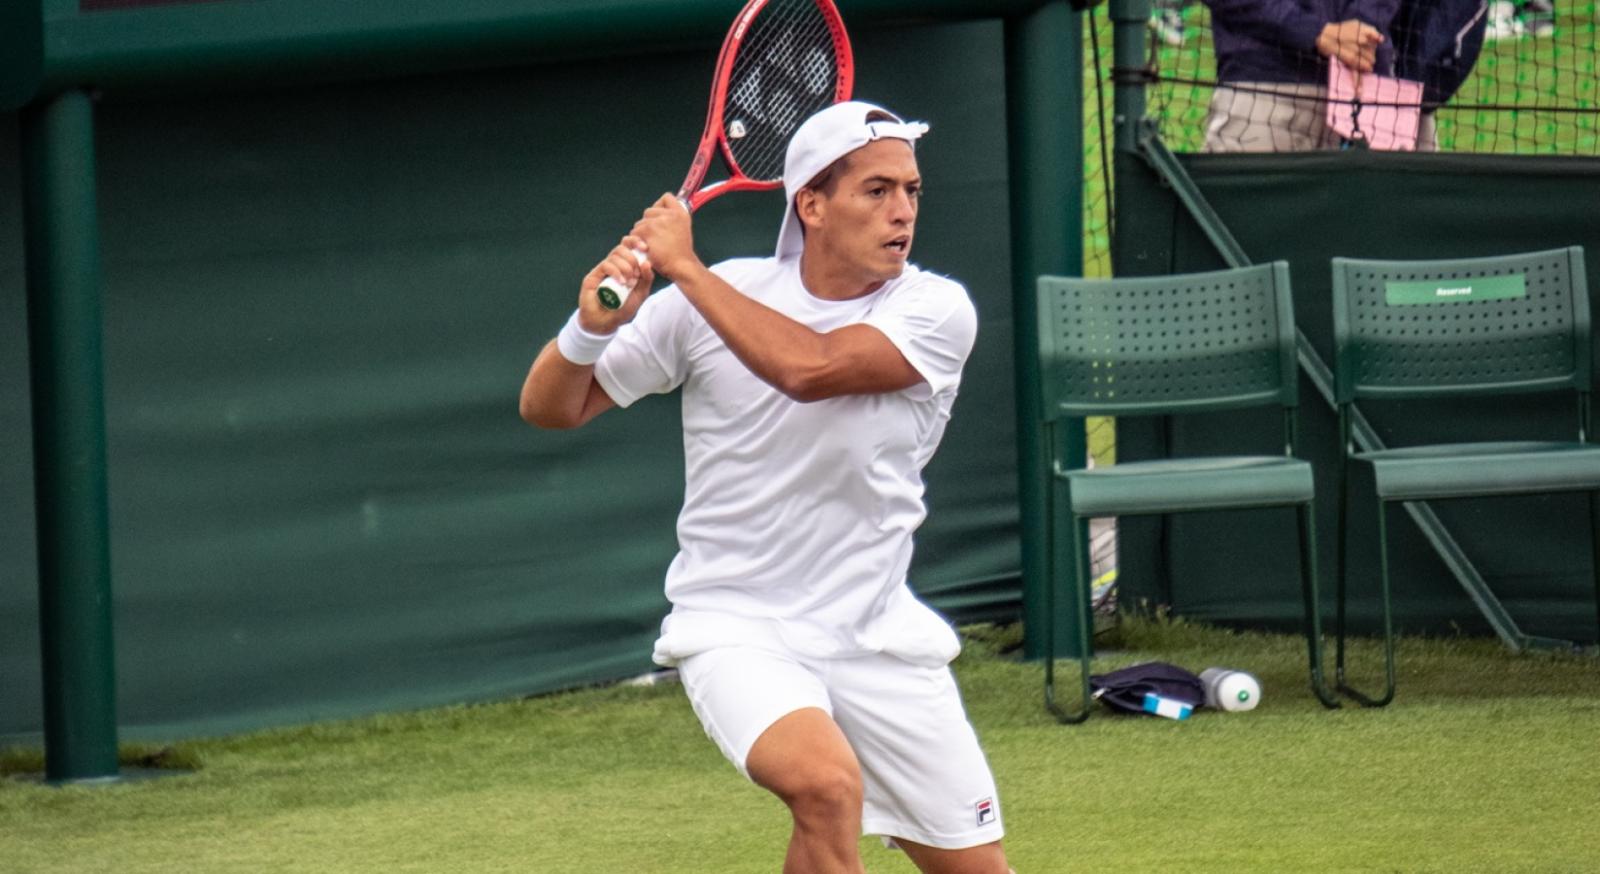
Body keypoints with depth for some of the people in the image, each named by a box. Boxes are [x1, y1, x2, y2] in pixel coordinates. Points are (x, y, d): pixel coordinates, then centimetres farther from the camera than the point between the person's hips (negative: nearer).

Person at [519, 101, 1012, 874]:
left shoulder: (937, 311, -9)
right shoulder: (717, 297, -5)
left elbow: (811, 368, -28)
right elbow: (550, 407, 1)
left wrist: (684, 269, -21)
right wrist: (592, 326, -20)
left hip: (878, 636, 2)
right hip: (738, 630, -2)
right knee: (827, 783, -31)